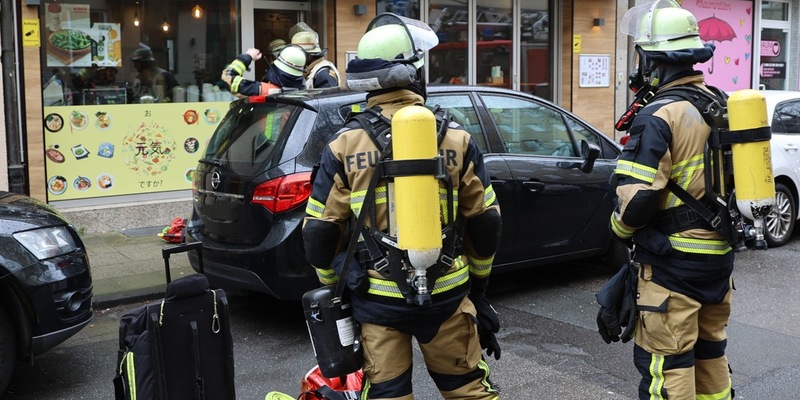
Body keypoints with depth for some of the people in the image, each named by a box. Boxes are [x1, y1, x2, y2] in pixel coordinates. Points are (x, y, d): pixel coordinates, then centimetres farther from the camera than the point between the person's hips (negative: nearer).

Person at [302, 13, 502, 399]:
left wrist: (332, 283, 16)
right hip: (447, 294, 1)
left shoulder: (345, 144, -5)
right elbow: (484, 221, 5)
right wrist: (478, 279, 21)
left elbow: (320, 231, -2)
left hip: (376, 299, 0)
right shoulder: (455, 139, -4)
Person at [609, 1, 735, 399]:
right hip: (720, 254, 9)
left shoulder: (659, 116, -19)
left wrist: (621, 227, -4)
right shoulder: (720, 105, 8)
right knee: (710, 351, 22)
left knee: (666, 366, 0)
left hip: (673, 262, -9)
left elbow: (638, 197, -22)